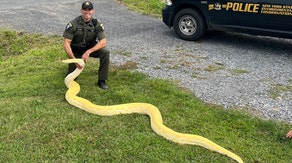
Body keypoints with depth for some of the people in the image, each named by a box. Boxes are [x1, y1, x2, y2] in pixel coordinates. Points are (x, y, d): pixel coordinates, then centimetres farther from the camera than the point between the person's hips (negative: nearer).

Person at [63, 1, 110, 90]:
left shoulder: (97, 24, -15)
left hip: (90, 48, 1)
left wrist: (88, 52, -33)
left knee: (105, 53, -27)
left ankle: (101, 80, -14)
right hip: (76, 50, -1)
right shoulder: (73, 24, -22)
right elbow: (66, 43, -22)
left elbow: (103, 42, -22)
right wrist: (74, 59, -33)